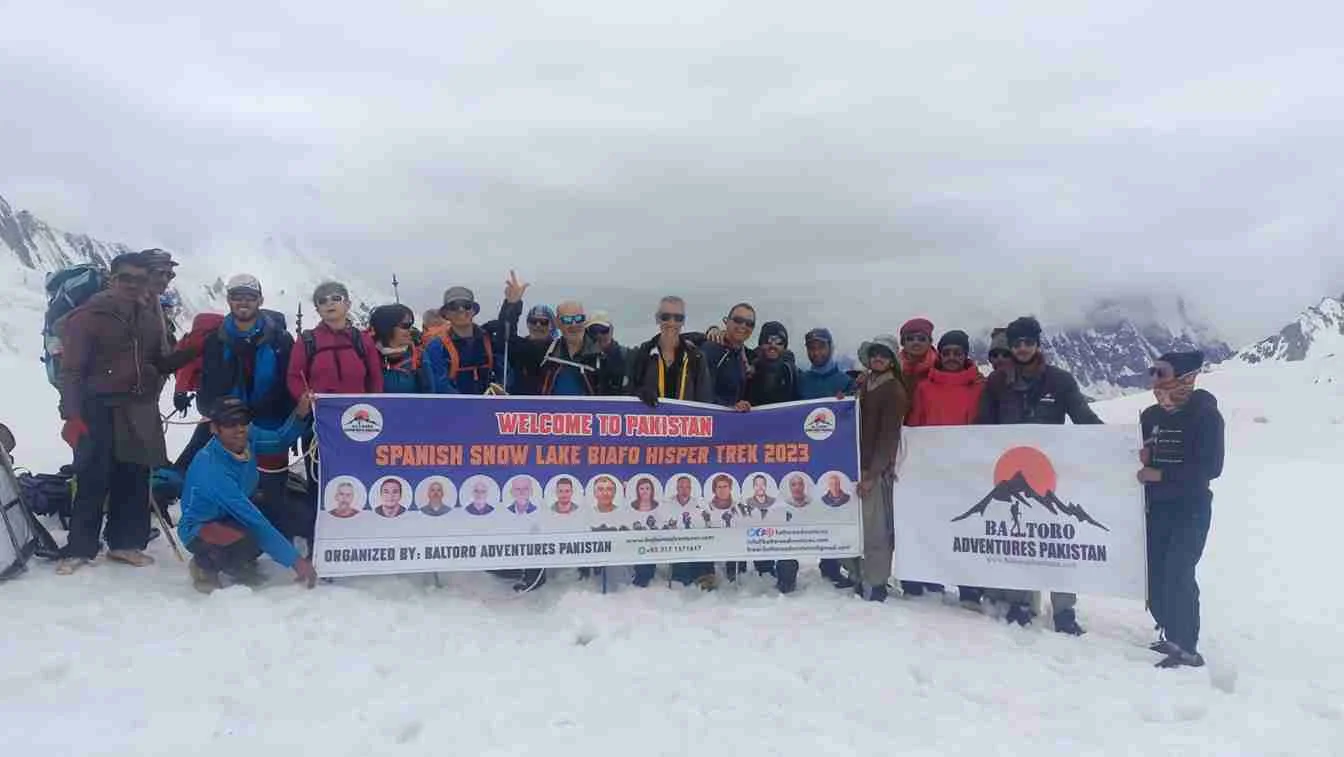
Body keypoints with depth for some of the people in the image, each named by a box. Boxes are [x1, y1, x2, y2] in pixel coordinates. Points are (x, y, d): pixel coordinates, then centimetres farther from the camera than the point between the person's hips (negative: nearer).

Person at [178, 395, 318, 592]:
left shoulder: (248, 437, -16)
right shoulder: (211, 470, -34)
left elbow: (280, 440, 6)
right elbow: (254, 520, -34)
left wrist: (300, 414, -16)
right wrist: (295, 560, -33)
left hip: (233, 517, 8)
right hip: (200, 529, -8)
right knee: (248, 542, -35)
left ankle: (239, 561, 13)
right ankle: (204, 564, -1)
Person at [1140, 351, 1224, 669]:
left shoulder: (1205, 415, -9)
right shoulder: (1150, 416, 7)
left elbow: (1211, 467, -16)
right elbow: (1142, 457, 16)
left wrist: (1162, 475, -20)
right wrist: (1141, 458, -8)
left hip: (1191, 510, -6)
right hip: (1157, 509, 6)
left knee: (1178, 576, -13)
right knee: (1156, 576, 6)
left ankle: (1187, 649, -5)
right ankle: (1174, 637, 22)